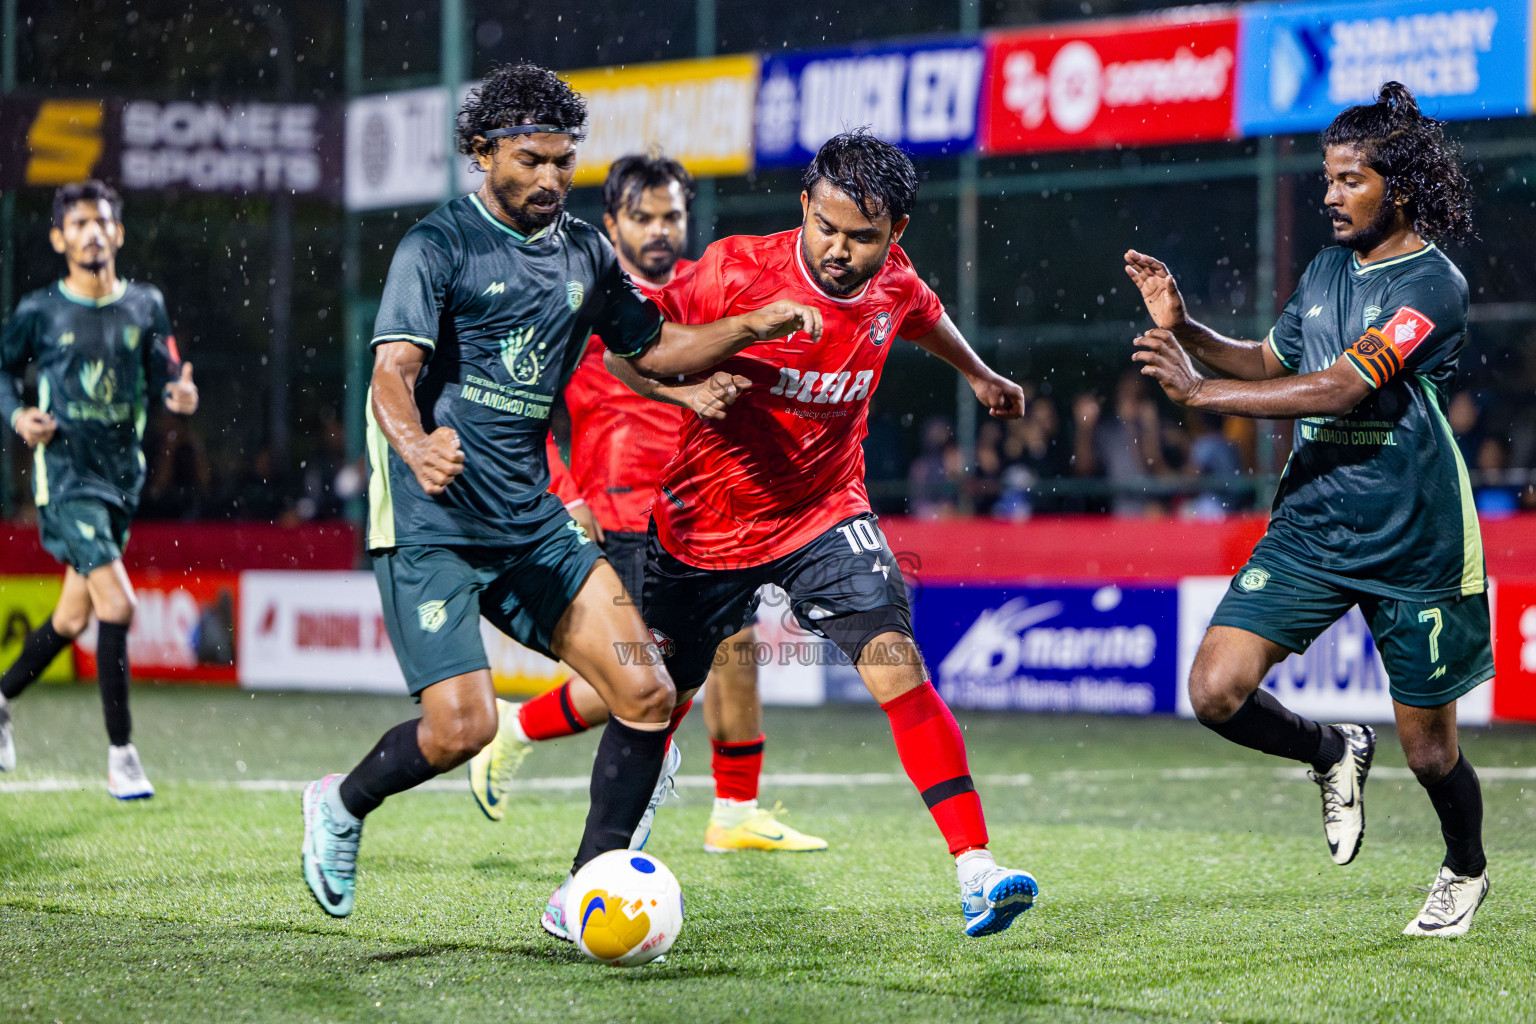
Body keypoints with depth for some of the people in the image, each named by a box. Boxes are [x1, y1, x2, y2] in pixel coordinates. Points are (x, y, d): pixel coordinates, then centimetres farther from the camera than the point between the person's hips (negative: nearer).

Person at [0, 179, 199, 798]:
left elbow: (164, 377, 8)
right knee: (117, 606, -19)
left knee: (74, 617, 15)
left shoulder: (146, 306, 6)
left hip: (122, 474, 5)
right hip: (65, 474, -5)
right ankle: (121, 755, -11)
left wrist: (179, 394, -14)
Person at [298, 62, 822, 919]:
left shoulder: (586, 253, 12)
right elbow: (393, 373, -19)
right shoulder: (438, 246, -7)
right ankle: (341, 806, 13)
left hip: (532, 521, 6)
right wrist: (416, 446, -41)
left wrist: (751, 327, 8)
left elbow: (653, 348, 24)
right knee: (462, 727, -18)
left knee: (649, 695, -7)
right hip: (432, 525, -6)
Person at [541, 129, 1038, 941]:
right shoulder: (739, 272, -22)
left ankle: (976, 871, -24)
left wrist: (978, 374, 34)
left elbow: (924, 313, 19)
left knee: (897, 666, -20)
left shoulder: (892, 281, -7)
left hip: (824, 518, 2)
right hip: (704, 526, -2)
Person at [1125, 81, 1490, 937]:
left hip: (1413, 543, -6)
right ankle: (1334, 754, 18)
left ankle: (1467, 870, 38)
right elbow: (1272, 363, 24)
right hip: (1311, 522, 6)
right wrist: (1184, 327, 6)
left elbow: (1338, 388, -24)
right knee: (1217, 690, -12)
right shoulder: (1326, 272, 9)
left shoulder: (1433, 285, -15)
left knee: (1429, 748, 6)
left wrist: (1199, 391, -24)